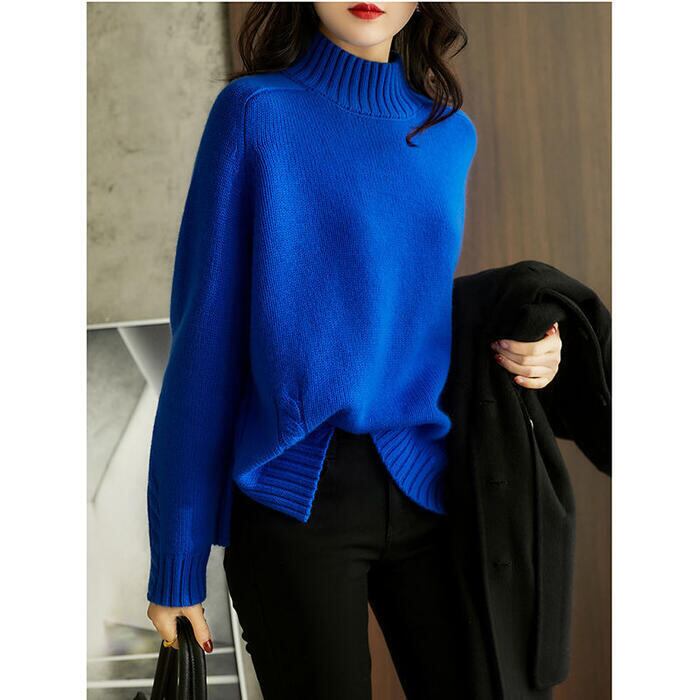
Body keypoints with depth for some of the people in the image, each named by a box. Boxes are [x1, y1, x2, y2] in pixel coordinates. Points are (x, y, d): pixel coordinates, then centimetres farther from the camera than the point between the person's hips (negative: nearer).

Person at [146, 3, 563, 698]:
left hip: (424, 485, 5)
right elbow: (205, 336, -7)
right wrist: (176, 563, -8)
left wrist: (530, 353, 1)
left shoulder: (453, 133, 10)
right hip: (295, 501, -4)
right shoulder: (257, 110, -5)